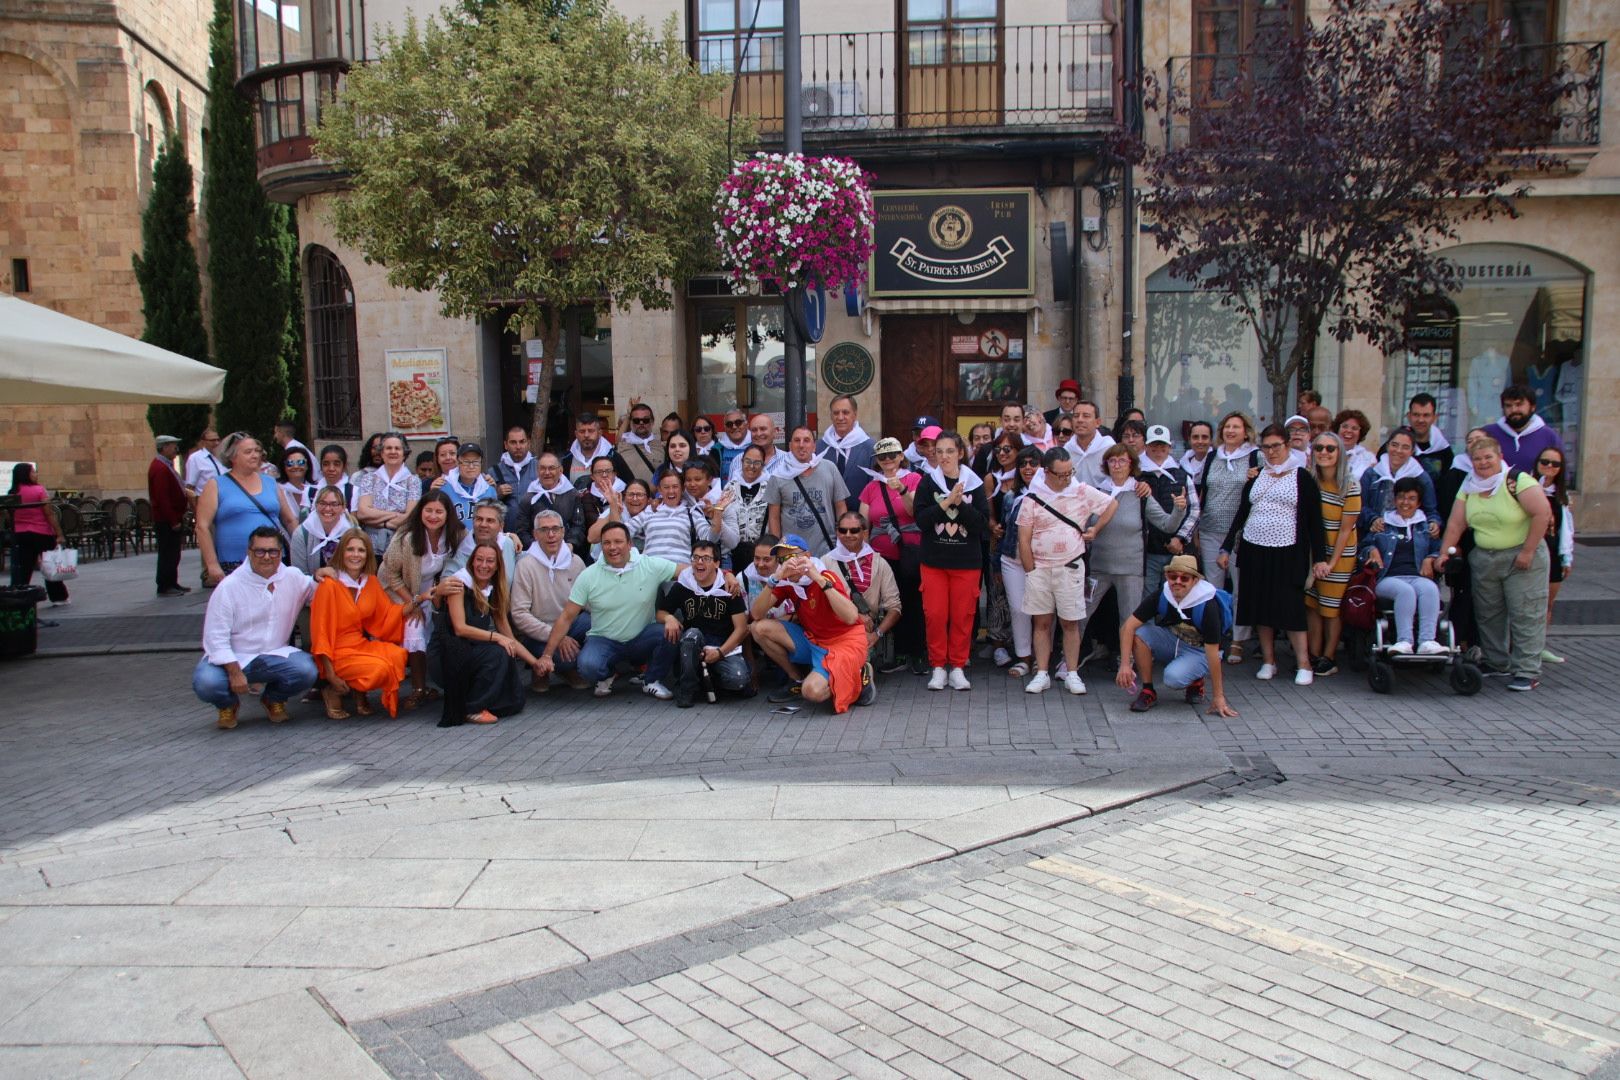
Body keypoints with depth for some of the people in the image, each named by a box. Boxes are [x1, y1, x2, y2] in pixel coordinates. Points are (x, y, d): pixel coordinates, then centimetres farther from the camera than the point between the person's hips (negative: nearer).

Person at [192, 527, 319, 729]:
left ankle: (274, 699, 9)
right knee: (206, 682, -32)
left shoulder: (294, 577, 0)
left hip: (275, 655, 2)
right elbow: (216, 637, -14)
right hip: (232, 658, -2)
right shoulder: (229, 587, -12)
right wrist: (235, 672, -21)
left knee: (306, 670, -27)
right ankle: (228, 704, 8)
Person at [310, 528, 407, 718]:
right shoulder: (329, 584, -13)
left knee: (397, 655, -23)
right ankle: (333, 691, -2)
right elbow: (320, 632, -12)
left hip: (361, 644, 6)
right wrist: (331, 675, -15)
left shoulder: (370, 581, 6)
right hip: (336, 652, -6)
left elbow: (387, 614, 8)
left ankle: (359, 693, 1)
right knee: (379, 669, -29)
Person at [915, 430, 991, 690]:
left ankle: (958, 667, 15)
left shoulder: (974, 483, 2)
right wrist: (946, 502, -17)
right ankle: (938, 667, 12)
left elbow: (983, 522, -5)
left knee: (963, 616, 4)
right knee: (935, 615, -1)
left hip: (967, 561, 0)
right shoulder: (928, 483, 1)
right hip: (934, 560, 0)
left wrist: (960, 503, -16)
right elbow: (921, 520, -9)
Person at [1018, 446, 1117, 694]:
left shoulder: (1082, 492, 0)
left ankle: (1072, 674, 12)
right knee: (1041, 622, 5)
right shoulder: (1032, 498, -2)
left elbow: (1112, 504, 12)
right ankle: (1042, 674, 11)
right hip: (1039, 568, 0)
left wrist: (1095, 529, 5)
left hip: (1070, 568, 0)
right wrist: (1031, 572, -3)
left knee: (1070, 623, 4)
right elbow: (1024, 540, -1)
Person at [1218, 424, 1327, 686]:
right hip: (1254, 551, 4)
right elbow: (1241, 514, 14)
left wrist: (1319, 557, -6)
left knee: (1290, 608, -7)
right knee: (1261, 607, 6)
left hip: (1287, 554, -4)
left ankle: (1304, 665, 0)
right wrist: (1226, 548, 8)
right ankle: (1268, 661, 14)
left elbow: (1314, 520, -2)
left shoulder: (1302, 478, 0)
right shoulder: (1255, 477, 11)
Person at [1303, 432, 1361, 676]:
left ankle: (1329, 658, 18)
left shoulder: (1350, 487, -15)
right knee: (1311, 605, 4)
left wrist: (1332, 563, -12)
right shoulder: (1308, 480, -2)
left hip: (1339, 555, -4)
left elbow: (1345, 530, -12)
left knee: (1332, 608, 5)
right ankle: (1313, 656, 13)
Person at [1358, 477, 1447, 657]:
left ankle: (1427, 641, -45)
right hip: (1389, 579, -1)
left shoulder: (1426, 526, 27)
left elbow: (1439, 549, 19)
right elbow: (1364, 544, 18)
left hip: (1418, 577, 1)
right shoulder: (1382, 524, 23)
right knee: (1405, 590, -37)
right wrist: (1372, 550, -4)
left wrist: (1430, 558, -1)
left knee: (1430, 588, -35)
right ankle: (1404, 641, -45)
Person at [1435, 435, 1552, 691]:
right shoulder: (1468, 488, 6)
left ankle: (1527, 672, -1)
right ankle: (1497, 663, 25)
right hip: (1483, 559, 6)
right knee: (1488, 614, 12)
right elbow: (1455, 523, 4)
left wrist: (1527, 551, -17)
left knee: (1525, 615, -5)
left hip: (1521, 558, -6)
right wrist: (1444, 553, -5)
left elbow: (1542, 513, -18)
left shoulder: (1517, 481, -12)